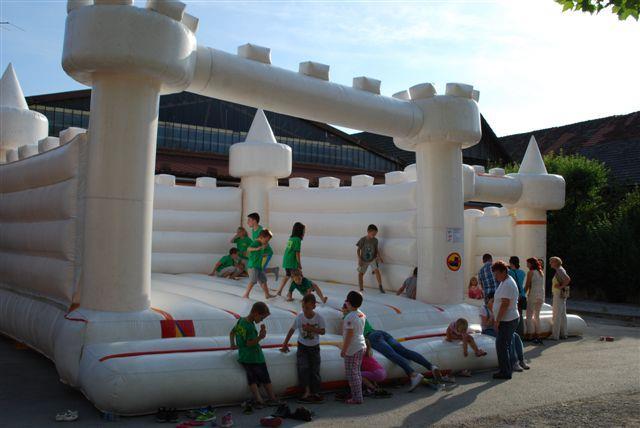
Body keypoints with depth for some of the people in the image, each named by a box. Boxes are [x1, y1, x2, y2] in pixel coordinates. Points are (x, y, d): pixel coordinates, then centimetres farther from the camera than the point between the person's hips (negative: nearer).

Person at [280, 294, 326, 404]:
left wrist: (311, 328, -26)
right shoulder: (299, 317, -10)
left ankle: (316, 392, 6)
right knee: (303, 368, -15)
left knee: (315, 370, -2)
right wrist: (285, 344, 1)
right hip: (302, 346, 0)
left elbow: (322, 331, -10)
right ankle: (306, 391, -11)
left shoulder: (319, 318, -12)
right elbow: (292, 330, -1)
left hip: (314, 347, 0)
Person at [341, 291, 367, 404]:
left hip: (353, 349, -9)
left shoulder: (350, 317, -20)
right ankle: (358, 395, 23)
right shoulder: (361, 315, 6)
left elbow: (349, 335, -21)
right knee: (357, 372, 17)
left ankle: (356, 398, 3)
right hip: (361, 346, 9)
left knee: (351, 373, -1)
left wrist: (344, 350, -15)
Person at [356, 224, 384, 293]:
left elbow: (376, 249, 3)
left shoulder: (375, 240, -11)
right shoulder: (362, 240, -19)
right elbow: (358, 250, -11)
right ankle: (361, 289, 14)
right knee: (360, 273, 2)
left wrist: (379, 257, -9)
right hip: (364, 260, -1)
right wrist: (359, 259, -18)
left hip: (373, 259, 1)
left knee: (377, 270, -19)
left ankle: (380, 286, -9)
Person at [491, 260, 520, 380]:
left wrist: (497, 321, -21)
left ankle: (505, 372, 1)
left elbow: (505, 304, -24)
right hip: (508, 320, 10)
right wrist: (496, 318, 22)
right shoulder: (505, 282, 13)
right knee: (506, 345, 16)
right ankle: (508, 368, 25)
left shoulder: (507, 284, -20)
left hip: (507, 321, -10)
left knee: (501, 346, -6)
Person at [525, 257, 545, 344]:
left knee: (529, 316, 2)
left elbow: (527, 286, -8)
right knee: (537, 316, 15)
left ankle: (532, 336, -3)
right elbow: (541, 285, 12)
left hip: (533, 295, -7)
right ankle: (538, 336, 14)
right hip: (541, 296, 7)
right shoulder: (541, 272, 11)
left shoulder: (530, 272, -8)